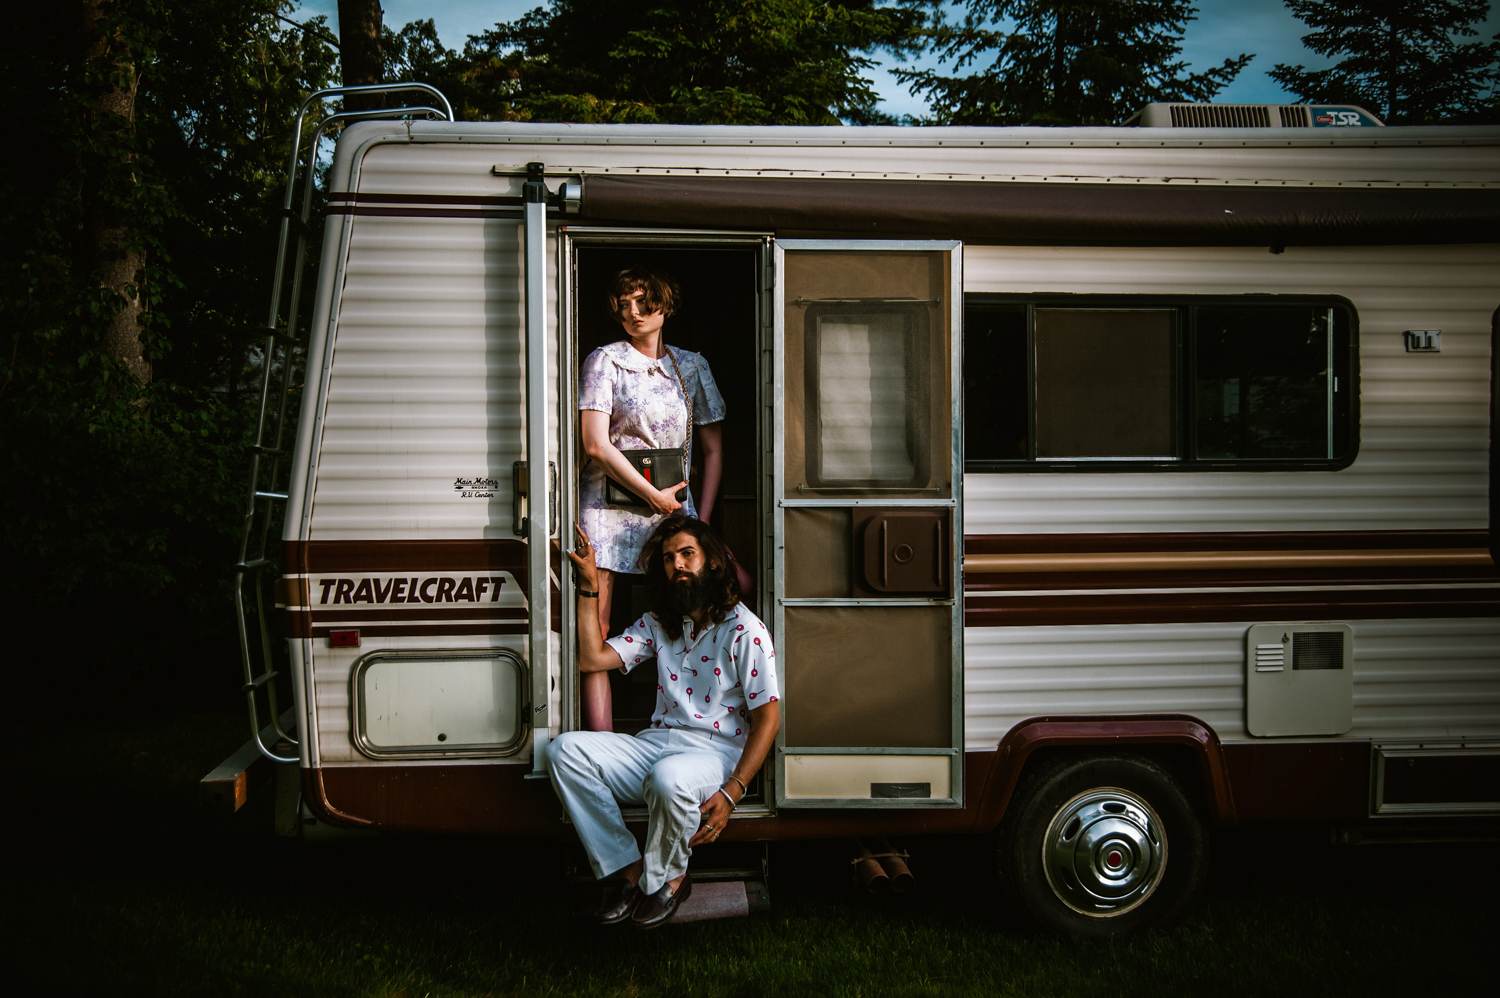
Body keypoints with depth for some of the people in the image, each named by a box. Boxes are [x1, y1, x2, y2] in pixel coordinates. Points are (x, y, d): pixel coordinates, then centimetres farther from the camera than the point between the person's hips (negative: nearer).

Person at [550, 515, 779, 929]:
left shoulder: (744, 629, -2)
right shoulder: (657, 624, 18)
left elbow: (767, 719, -6)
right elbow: (592, 659, 8)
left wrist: (730, 794, -17)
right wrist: (589, 585, 7)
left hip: (717, 750, -6)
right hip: (656, 741, 6)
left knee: (669, 778, -41)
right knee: (565, 750, -18)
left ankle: (665, 880, -9)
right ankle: (628, 869, -12)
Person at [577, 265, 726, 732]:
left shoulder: (691, 366, 14)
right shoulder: (604, 361, 2)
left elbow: (713, 448, 16)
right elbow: (596, 445, -7)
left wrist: (702, 518, 6)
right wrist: (654, 496, -8)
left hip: (672, 507, 3)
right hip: (610, 502, -3)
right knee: (595, 636, -9)